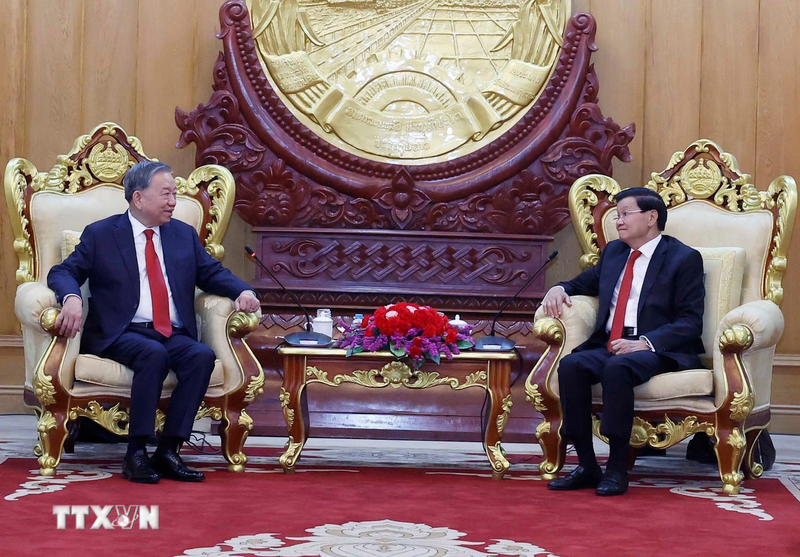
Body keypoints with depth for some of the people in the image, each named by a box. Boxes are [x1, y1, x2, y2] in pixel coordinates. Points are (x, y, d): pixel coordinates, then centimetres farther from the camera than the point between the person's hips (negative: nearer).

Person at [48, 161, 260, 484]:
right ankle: (136, 454, -30)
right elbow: (62, 273, 0)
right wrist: (72, 297, -24)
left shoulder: (184, 235, 19)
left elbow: (213, 273, 18)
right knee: (154, 354, -36)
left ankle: (168, 451, -26)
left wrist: (242, 290, -4)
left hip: (174, 335, 4)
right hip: (121, 334, -4)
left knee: (203, 356, -28)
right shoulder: (100, 234, 7)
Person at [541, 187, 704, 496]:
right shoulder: (613, 252, 21)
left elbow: (690, 322, -7)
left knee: (618, 368, -37)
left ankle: (617, 469, -30)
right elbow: (585, 283, 37)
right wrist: (559, 289, 11)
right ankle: (586, 466, -21)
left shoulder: (684, 259, 1)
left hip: (657, 350, -6)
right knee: (571, 365, -25)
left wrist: (645, 343, -22)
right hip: (608, 346, 6)